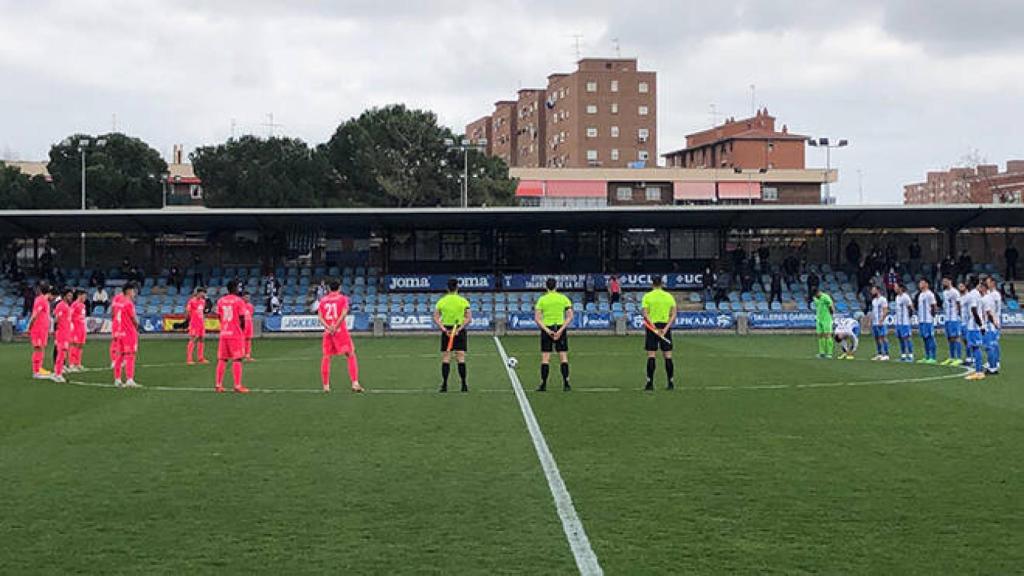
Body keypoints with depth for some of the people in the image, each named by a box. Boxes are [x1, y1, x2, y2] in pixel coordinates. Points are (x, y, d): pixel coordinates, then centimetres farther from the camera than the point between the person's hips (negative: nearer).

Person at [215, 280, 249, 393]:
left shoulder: (220, 301, 8)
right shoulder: (238, 301, -8)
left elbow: (219, 317, 11)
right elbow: (242, 319, -9)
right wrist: (242, 330, 6)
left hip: (223, 333, 5)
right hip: (236, 334, -5)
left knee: (222, 359, 11)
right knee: (237, 360, -4)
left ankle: (218, 384, 11)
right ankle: (238, 386, -7)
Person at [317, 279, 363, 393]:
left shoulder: (323, 300, 11)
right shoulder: (343, 298, 1)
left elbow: (320, 316, 1)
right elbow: (344, 314, -13)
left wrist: (328, 327, -9)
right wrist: (335, 327, -13)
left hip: (327, 332, 3)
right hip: (341, 331, -3)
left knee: (326, 357, 11)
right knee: (351, 355, -1)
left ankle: (326, 385, 11)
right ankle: (355, 383, -12)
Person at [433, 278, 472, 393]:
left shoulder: (441, 301, 2)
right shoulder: (463, 301, -2)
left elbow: (436, 318, -4)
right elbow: (469, 318, -9)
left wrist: (444, 329, -10)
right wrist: (460, 328, -13)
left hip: (446, 331, 1)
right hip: (460, 330, -1)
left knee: (445, 359, 4)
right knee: (461, 358, 1)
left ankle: (444, 385, 1)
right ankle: (464, 385, 1)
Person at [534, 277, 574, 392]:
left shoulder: (542, 299, 0)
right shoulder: (563, 298, 3)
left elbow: (537, 318, -7)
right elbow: (570, 316, -4)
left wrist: (547, 330, -10)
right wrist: (561, 330, -9)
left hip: (546, 329, -1)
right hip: (560, 328, 1)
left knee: (545, 358, 3)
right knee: (563, 357, 5)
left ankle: (543, 384, 2)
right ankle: (566, 383, 2)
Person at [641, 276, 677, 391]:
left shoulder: (647, 296, 0)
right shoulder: (669, 296, 6)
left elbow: (644, 313, -11)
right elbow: (673, 315, -2)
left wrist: (654, 328, -15)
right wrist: (666, 328, -8)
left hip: (651, 327, -2)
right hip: (665, 326, 2)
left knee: (651, 356, 0)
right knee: (668, 356, 6)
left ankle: (650, 383, -3)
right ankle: (671, 383, 8)